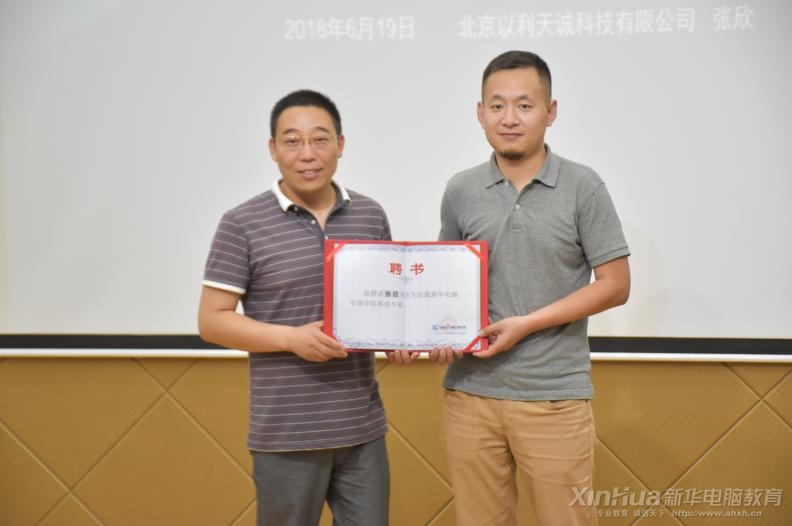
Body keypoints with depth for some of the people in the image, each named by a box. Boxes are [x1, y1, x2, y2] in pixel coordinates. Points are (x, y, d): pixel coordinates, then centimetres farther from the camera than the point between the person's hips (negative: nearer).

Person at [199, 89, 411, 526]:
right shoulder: (242, 225, -8)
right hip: (286, 435, -3)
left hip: (363, 428, 3)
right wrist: (293, 337, -19)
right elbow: (212, 321, -7)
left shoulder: (371, 216, 4)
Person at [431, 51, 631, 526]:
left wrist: (526, 324, -12)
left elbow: (614, 285, -4)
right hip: (470, 392, 3)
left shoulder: (583, 187, -4)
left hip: (555, 396, -2)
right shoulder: (460, 191, 6)